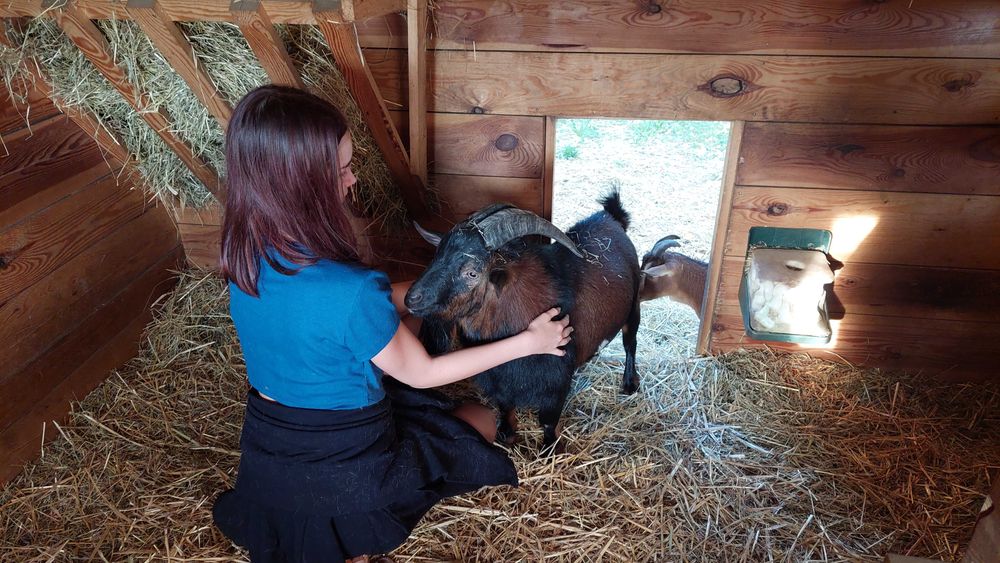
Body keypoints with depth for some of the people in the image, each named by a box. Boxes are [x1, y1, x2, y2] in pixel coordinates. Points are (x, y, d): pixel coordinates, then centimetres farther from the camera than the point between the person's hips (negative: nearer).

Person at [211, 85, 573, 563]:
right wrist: (528, 341, -9)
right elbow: (421, 373, -17)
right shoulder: (350, 291, -35)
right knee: (481, 420, 18)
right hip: (344, 466, -6)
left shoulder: (245, 255, -13)